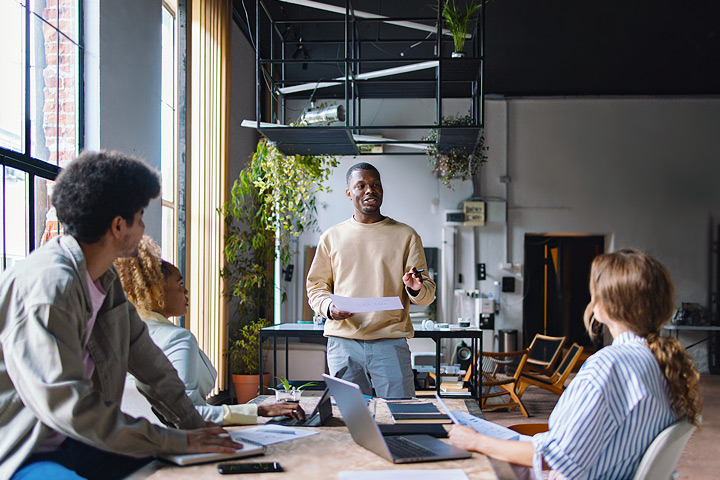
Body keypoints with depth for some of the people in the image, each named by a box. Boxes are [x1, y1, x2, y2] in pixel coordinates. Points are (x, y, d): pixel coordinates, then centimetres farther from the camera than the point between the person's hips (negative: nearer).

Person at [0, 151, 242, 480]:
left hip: (71, 442, 9)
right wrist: (176, 442, -22)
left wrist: (195, 429, 11)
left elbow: (146, 358, 15)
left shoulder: (106, 280, 7)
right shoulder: (50, 285, -22)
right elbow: (66, 404, -26)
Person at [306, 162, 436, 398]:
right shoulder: (332, 237, 12)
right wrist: (328, 307, -8)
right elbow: (316, 286, 13)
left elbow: (428, 294, 7)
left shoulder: (406, 235, 9)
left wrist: (416, 289, -17)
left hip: (391, 342, -1)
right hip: (343, 341, 1)